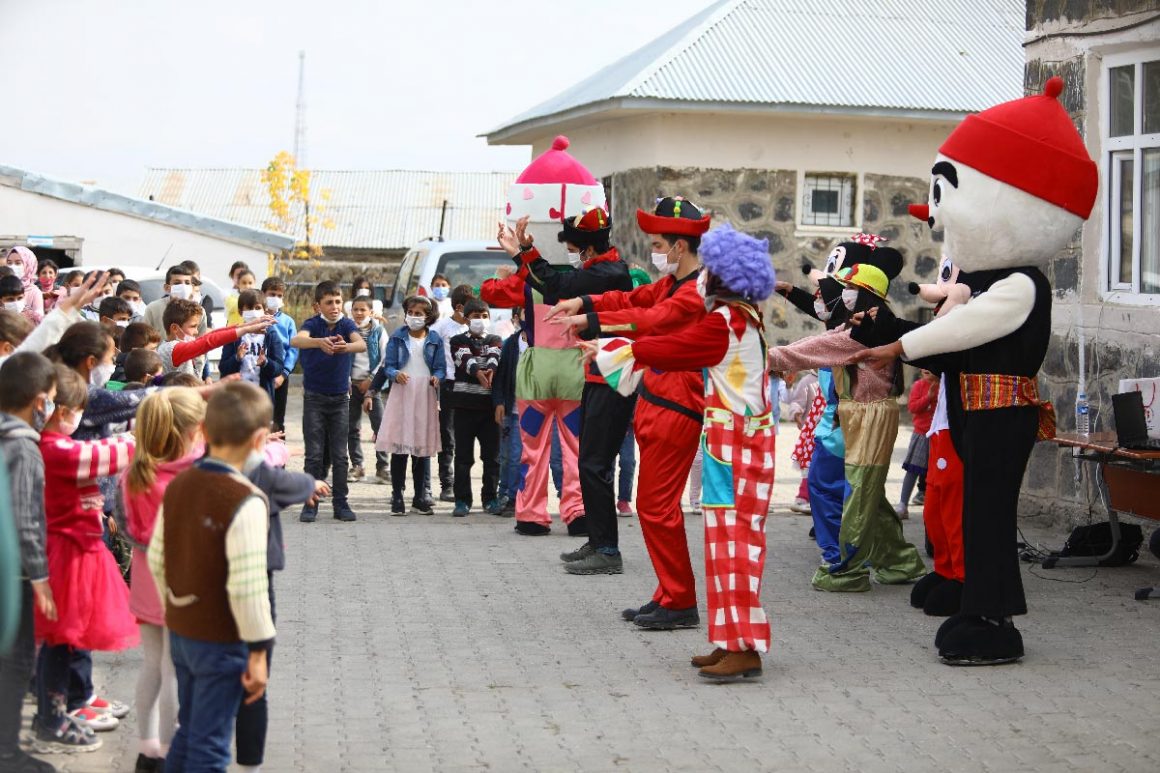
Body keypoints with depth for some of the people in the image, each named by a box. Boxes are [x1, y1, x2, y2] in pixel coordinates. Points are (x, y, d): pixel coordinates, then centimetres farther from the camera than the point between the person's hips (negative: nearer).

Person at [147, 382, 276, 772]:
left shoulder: (178, 485, 0)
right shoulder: (245, 502, -22)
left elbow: (157, 559, 8)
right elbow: (247, 586, -24)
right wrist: (258, 650, -15)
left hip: (180, 632, 7)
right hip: (223, 642, -7)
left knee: (188, 732, 22)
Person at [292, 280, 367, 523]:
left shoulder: (346, 325, -4)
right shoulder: (313, 324, -10)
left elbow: (362, 344, -24)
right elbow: (296, 340, -31)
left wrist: (347, 347, -47)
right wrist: (319, 342, -52)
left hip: (340, 397, 2)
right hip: (314, 397, -2)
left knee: (340, 455, 5)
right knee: (314, 454, 0)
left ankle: (341, 504, 11)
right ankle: (310, 504, 5)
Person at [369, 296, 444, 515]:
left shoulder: (435, 340, 8)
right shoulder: (397, 337, 5)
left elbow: (441, 367, 8)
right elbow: (388, 366, 2)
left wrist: (436, 377, -13)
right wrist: (396, 374, -19)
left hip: (425, 396, 1)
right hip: (401, 394, -1)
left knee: (423, 447, 3)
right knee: (399, 446, -4)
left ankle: (422, 496, 11)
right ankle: (397, 496, 1)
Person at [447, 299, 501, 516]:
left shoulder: (495, 340, 13)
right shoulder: (458, 341, 7)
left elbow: (495, 356, -9)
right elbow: (465, 359, -13)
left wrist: (491, 369, -32)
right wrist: (478, 372, -34)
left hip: (490, 403, 2)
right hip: (465, 403, -1)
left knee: (492, 454, 4)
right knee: (463, 455, 0)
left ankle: (490, 498, 13)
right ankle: (462, 500, 4)